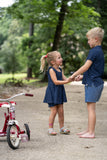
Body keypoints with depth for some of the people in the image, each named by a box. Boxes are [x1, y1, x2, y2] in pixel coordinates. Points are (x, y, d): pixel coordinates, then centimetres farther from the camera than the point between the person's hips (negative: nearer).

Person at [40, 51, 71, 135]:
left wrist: (71, 79, -13)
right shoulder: (51, 70, -14)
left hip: (59, 92, 7)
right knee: (54, 111, -4)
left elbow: (64, 78, 5)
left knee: (61, 111, 9)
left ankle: (62, 127, 18)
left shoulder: (60, 69, 10)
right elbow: (55, 82, -21)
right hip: (52, 92, -7)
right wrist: (66, 81, -26)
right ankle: (50, 128, 6)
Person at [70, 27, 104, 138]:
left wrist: (74, 75, -7)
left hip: (92, 83, -10)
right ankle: (89, 130, 21)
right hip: (97, 82, 10)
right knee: (90, 108, 14)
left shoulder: (94, 51, -14)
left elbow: (86, 66, -18)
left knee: (91, 108, -6)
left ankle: (91, 133, -3)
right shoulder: (100, 51, 16)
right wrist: (82, 76, 16)